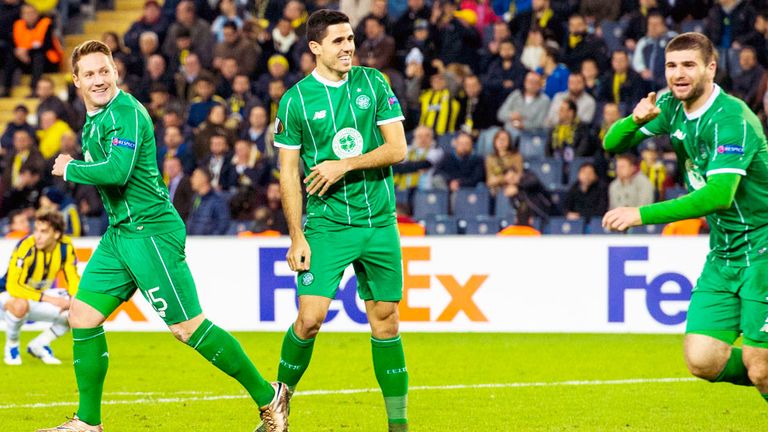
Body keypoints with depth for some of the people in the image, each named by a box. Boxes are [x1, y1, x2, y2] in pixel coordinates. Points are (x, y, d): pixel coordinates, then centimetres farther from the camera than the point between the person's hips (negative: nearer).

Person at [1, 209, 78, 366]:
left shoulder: (66, 246, -12)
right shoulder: (26, 247, -29)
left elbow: (73, 279, -1)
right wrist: (47, 299, -37)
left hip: (38, 297, 6)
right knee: (20, 305, -41)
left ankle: (39, 345, 9)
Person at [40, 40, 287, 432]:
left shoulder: (126, 113, -15)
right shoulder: (93, 120, 14)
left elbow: (118, 171, -28)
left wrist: (70, 169, -14)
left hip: (150, 231, -10)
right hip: (119, 233, 10)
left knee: (187, 327, -10)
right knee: (83, 316, 6)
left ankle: (268, 397, 0)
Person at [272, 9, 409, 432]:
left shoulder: (373, 83, 3)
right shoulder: (295, 100, -4)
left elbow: (397, 148, 0)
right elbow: (288, 172, -1)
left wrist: (345, 165, -13)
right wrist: (296, 237, -6)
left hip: (379, 221, 3)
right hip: (326, 223, -2)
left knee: (385, 318, 6)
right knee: (309, 318, -12)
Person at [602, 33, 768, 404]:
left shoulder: (731, 119, -21)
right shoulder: (671, 106, 4)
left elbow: (718, 195, -32)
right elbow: (613, 143, 8)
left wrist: (643, 215, -32)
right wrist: (635, 120, -16)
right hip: (722, 254, 7)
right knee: (703, 361, -6)